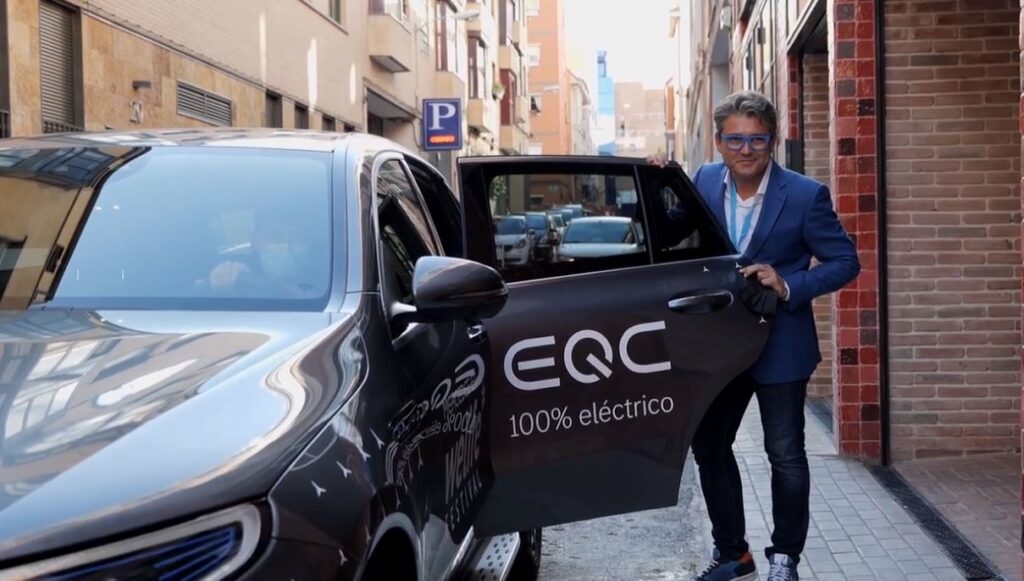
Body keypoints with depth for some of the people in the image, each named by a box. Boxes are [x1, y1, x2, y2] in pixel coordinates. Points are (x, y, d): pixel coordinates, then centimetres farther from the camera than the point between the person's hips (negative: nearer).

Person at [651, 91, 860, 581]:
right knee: (708, 446, 13)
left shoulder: (805, 195, -14)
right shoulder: (705, 181, -2)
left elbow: (845, 262, -10)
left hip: (779, 344, -5)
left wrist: (788, 285, -24)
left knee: (785, 455, 4)